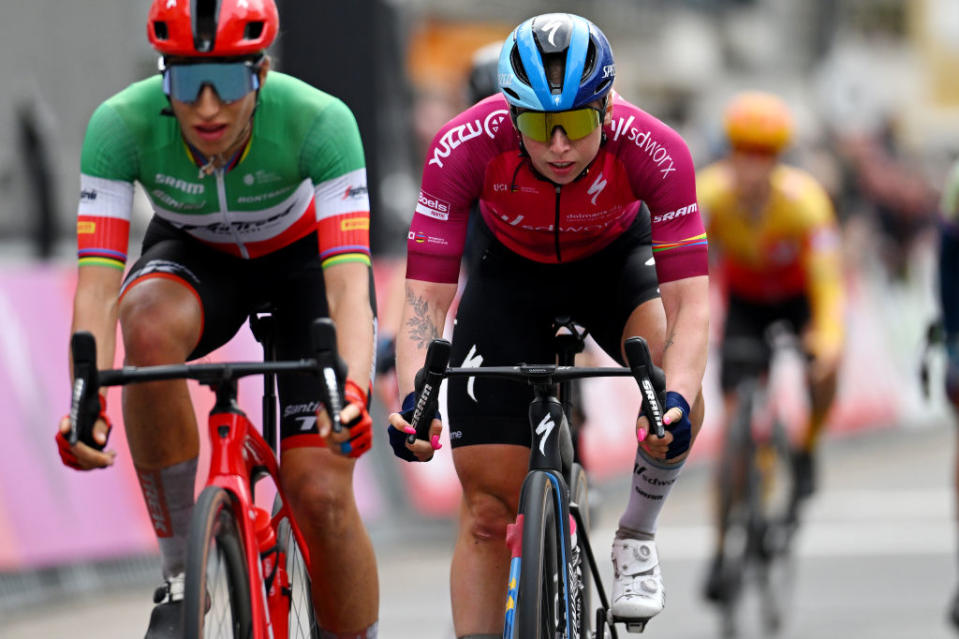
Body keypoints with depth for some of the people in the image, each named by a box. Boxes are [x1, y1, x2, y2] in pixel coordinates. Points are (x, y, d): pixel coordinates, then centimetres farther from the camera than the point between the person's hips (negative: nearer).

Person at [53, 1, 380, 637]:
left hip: (305, 257, -1)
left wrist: (352, 392, -60)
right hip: (196, 255, 1)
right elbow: (98, 282, -36)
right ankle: (181, 578, -22)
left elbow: (349, 281, -42)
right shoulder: (121, 124, -32)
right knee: (149, 323, -35)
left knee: (321, 494, -14)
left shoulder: (319, 120, -36)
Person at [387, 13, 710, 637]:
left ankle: (637, 539, -2)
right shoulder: (465, 147, -35)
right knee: (487, 510, -6)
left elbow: (691, 302, -36)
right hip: (511, 268, 0)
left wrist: (677, 399, -54)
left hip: (615, 258, 0)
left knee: (677, 409, -30)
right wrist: (413, 402, -50)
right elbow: (426, 297, -33)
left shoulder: (654, 150, -35)